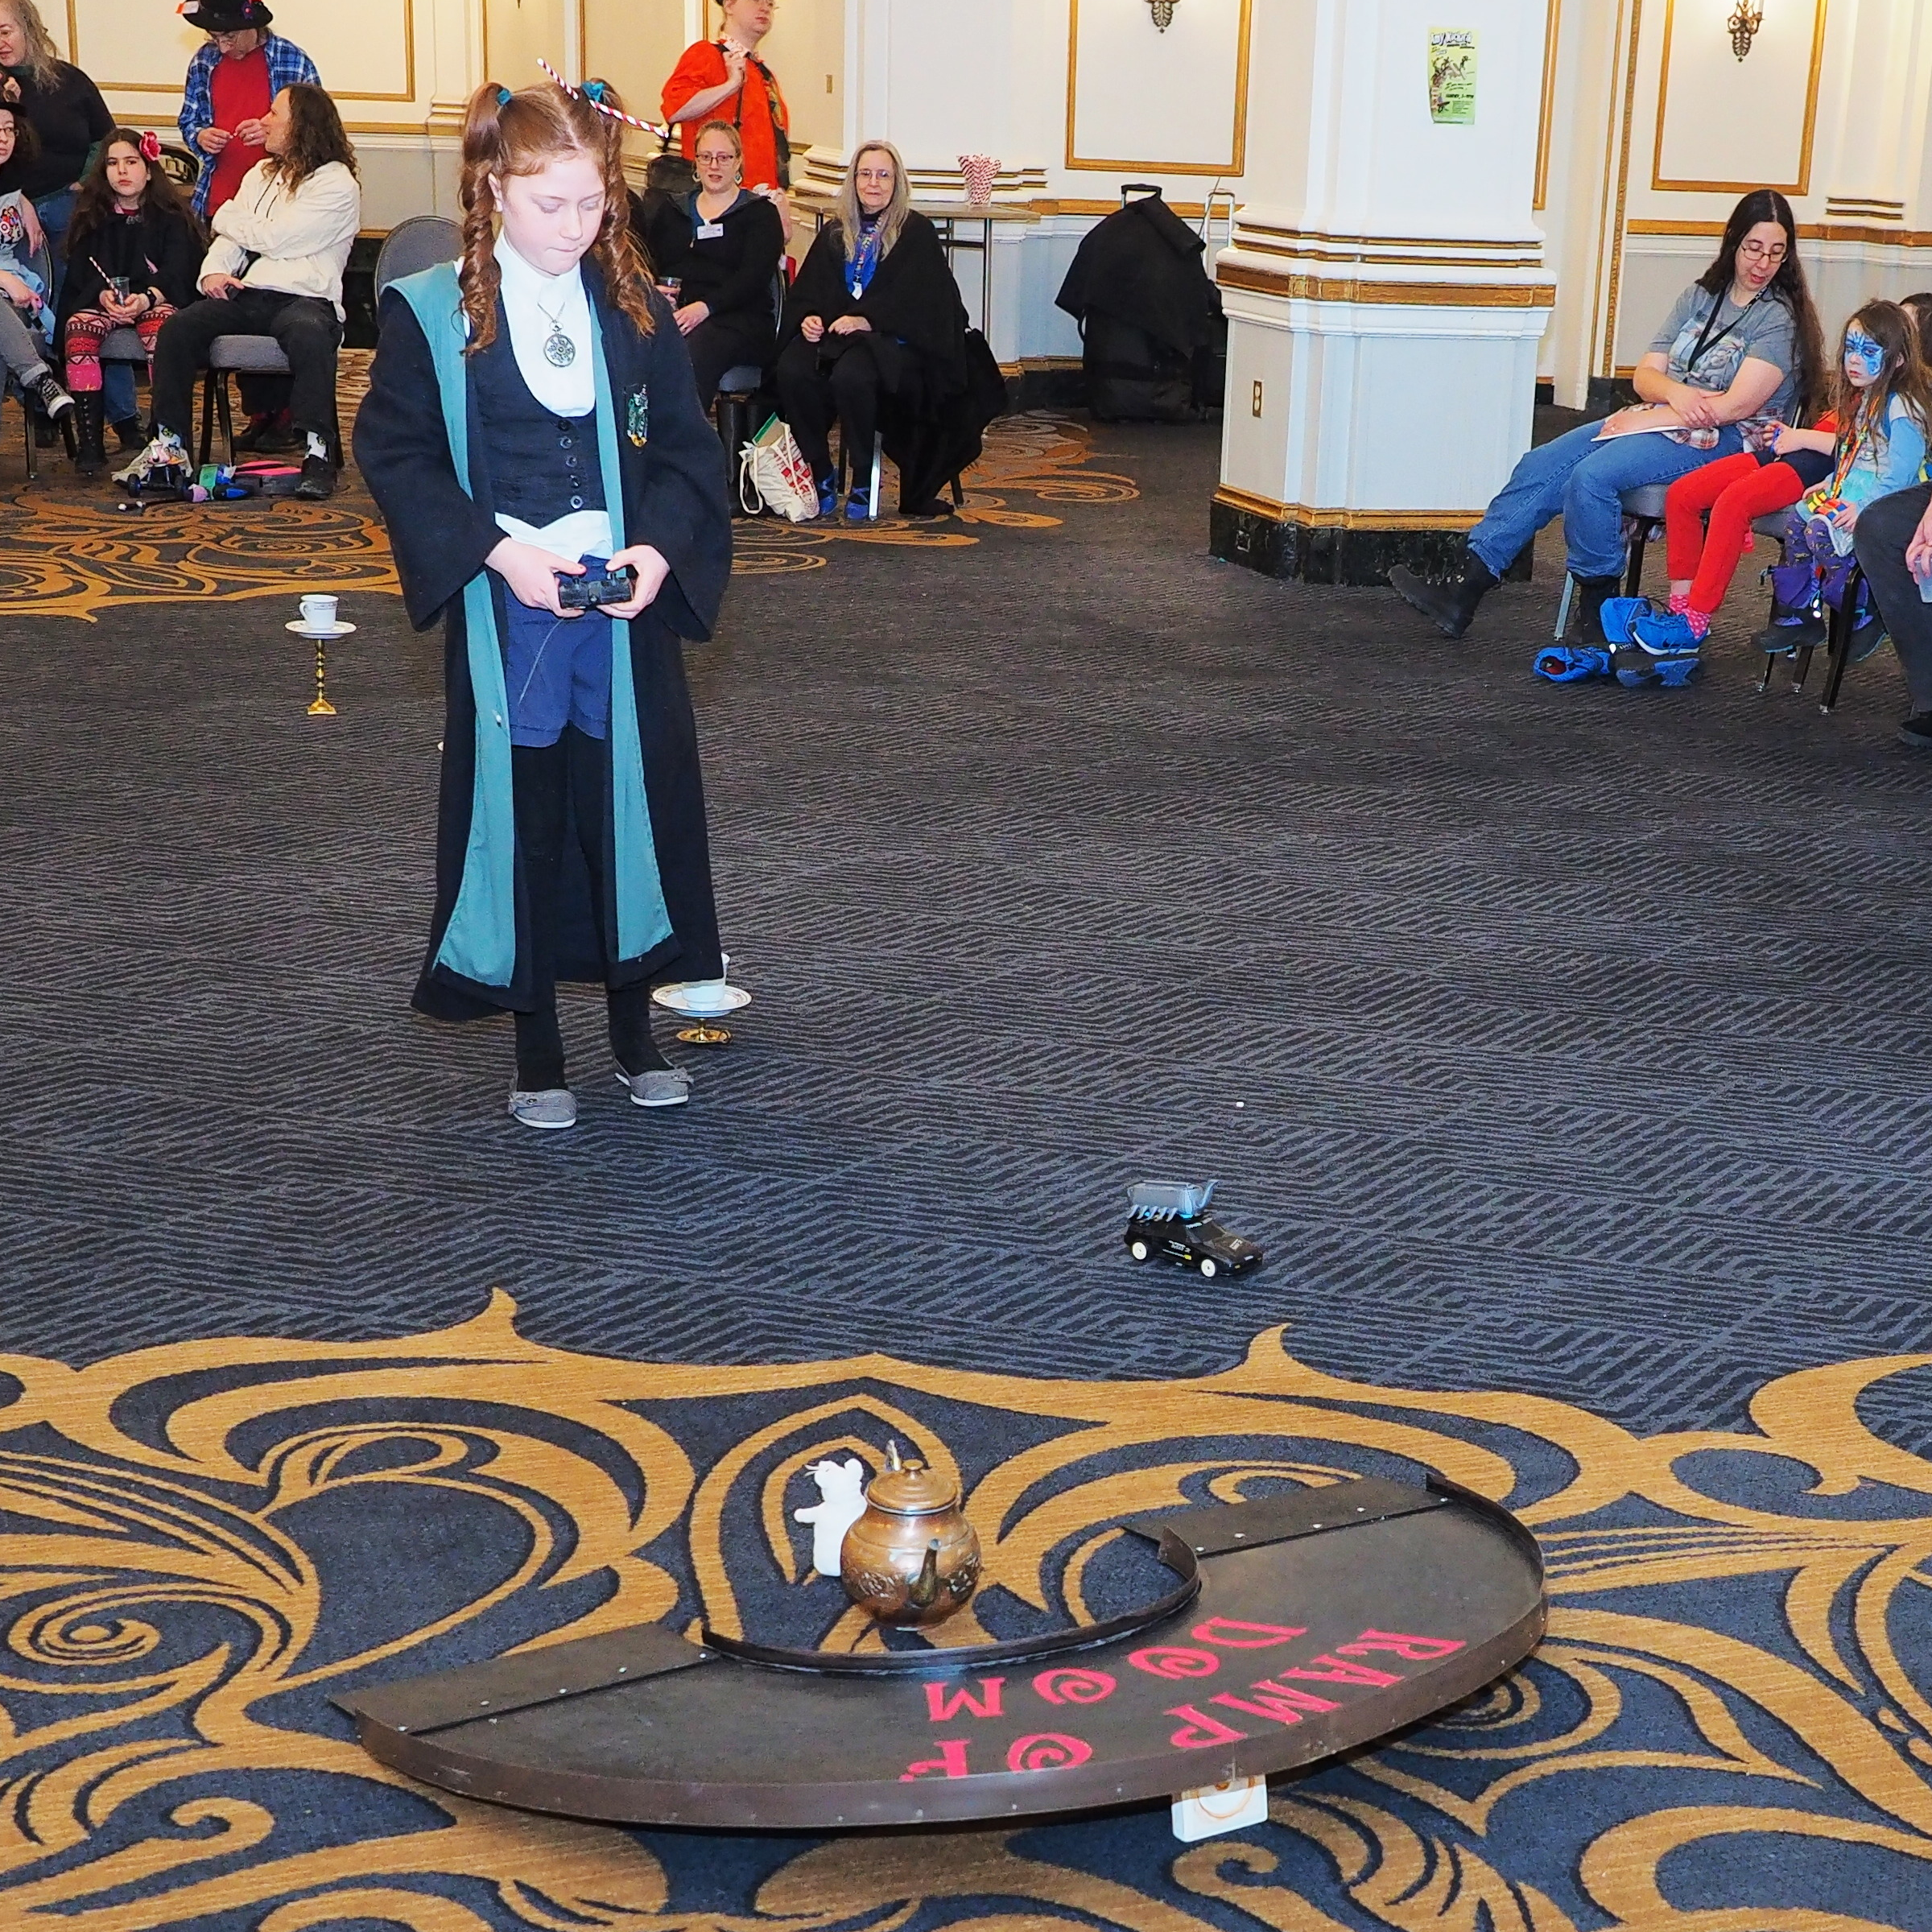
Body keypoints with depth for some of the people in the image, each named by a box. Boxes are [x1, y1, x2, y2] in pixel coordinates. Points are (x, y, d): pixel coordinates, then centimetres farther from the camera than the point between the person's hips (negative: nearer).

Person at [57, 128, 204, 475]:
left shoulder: (171, 217, 7)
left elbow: (177, 274, -7)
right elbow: (80, 274, 4)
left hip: (156, 301, -2)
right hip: (101, 303, 2)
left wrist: (146, 298, -27)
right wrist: (103, 295, -20)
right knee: (79, 325, -31)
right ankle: (90, 440, -33)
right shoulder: (92, 218, 14)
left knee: (161, 322, -38)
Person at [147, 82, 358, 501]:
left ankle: (318, 451, -37)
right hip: (244, 294, 6)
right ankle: (169, 440, -16)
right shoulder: (261, 174, 25)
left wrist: (225, 219, 8)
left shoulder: (337, 183, -1)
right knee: (177, 328, -19)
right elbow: (231, 239, 18)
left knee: (309, 334, -40)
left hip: (303, 297, -6)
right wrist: (214, 270, -4)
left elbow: (277, 238, -8)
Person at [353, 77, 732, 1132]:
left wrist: (659, 547, -11)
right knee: (517, 813, 4)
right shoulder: (431, 315, -5)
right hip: (503, 609, -2)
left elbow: (685, 448, 7)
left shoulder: (635, 310, 4)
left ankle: (636, 1035, 24)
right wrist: (498, 551, -16)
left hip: (626, 606, 3)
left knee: (632, 801, 8)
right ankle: (537, 1056, 17)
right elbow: (393, 451, -5)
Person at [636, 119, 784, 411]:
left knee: (692, 355, -39)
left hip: (736, 317, -3)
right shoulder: (670, 209, 27)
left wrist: (705, 307, -19)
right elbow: (645, 258, 15)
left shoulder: (760, 214, 12)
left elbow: (753, 278, -3)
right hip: (670, 311, 3)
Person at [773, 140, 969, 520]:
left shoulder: (917, 232, 6)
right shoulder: (834, 233, 21)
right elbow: (807, 290, 14)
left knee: (850, 377, -37)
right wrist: (808, 317, -9)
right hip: (829, 331, 4)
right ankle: (820, 474, -17)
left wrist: (867, 320, -20)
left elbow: (916, 299, -7)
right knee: (791, 372, -29)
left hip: (890, 338, -4)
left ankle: (863, 480, -20)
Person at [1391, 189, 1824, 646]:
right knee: (1542, 466, -9)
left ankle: (1600, 616, -17)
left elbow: (1737, 406, -17)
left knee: (1592, 476, -30)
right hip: (1660, 421, 8)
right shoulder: (1703, 295, 14)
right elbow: (1645, 374, 10)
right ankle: (1465, 594, -15)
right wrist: (1674, 392, -14)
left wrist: (1647, 418, -15)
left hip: (1721, 442, -8)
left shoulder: (1781, 317, -7)